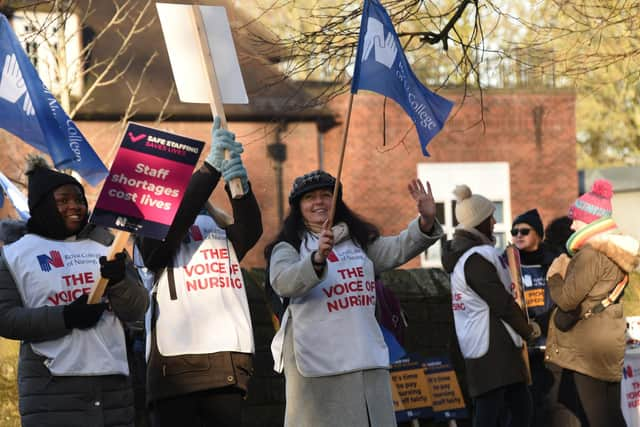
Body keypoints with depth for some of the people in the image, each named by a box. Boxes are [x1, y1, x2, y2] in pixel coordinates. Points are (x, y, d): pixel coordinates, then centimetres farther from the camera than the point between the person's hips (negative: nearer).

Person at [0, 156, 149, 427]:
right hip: (51, 389, -3)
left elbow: (136, 311, 10)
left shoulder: (104, 244, 14)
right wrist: (66, 317, -13)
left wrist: (119, 280, -11)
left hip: (113, 383, 3)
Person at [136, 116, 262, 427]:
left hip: (228, 364, 4)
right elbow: (175, 217, -16)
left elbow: (251, 227, -4)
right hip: (176, 365, -4)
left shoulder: (221, 232, 17)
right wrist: (212, 166, -27)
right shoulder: (152, 237, 5)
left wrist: (241, 185, -25)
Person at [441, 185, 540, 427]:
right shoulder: (477, 257, -16)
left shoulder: (462, 253, 16)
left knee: (520, 408, 14)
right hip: (492, 349, -10)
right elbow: (501, 301, -16)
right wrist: (528, 329, -1)